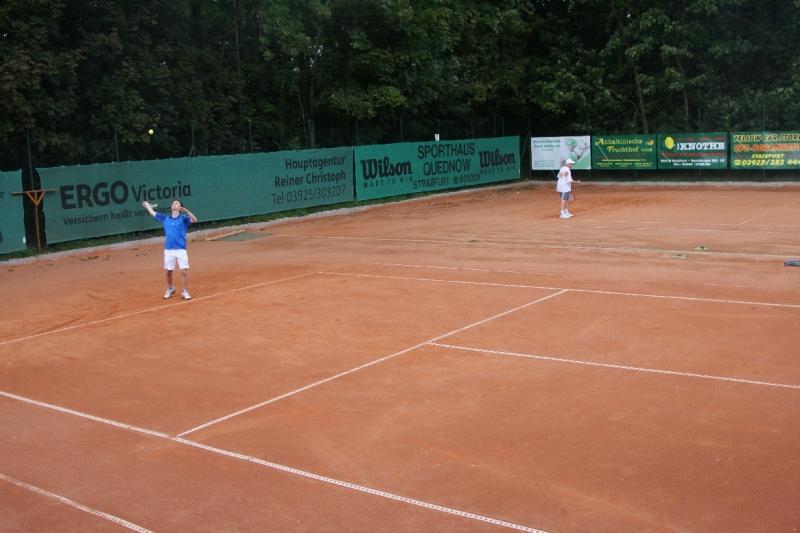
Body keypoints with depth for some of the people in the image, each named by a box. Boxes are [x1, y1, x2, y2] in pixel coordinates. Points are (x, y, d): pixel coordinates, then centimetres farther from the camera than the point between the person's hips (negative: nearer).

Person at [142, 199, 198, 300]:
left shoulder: (183, 219, 3)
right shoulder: (165, 218, 12)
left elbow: (194, 220, -15)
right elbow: (152, 212, 26)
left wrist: (186, 211, -27)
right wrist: (146, 204, 42)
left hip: (181, 250, -3)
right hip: (168, 250, 3)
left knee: (184, 271, -9)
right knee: (168, 272, 10)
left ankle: (185, 291, 2)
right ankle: (170, 289, 32)